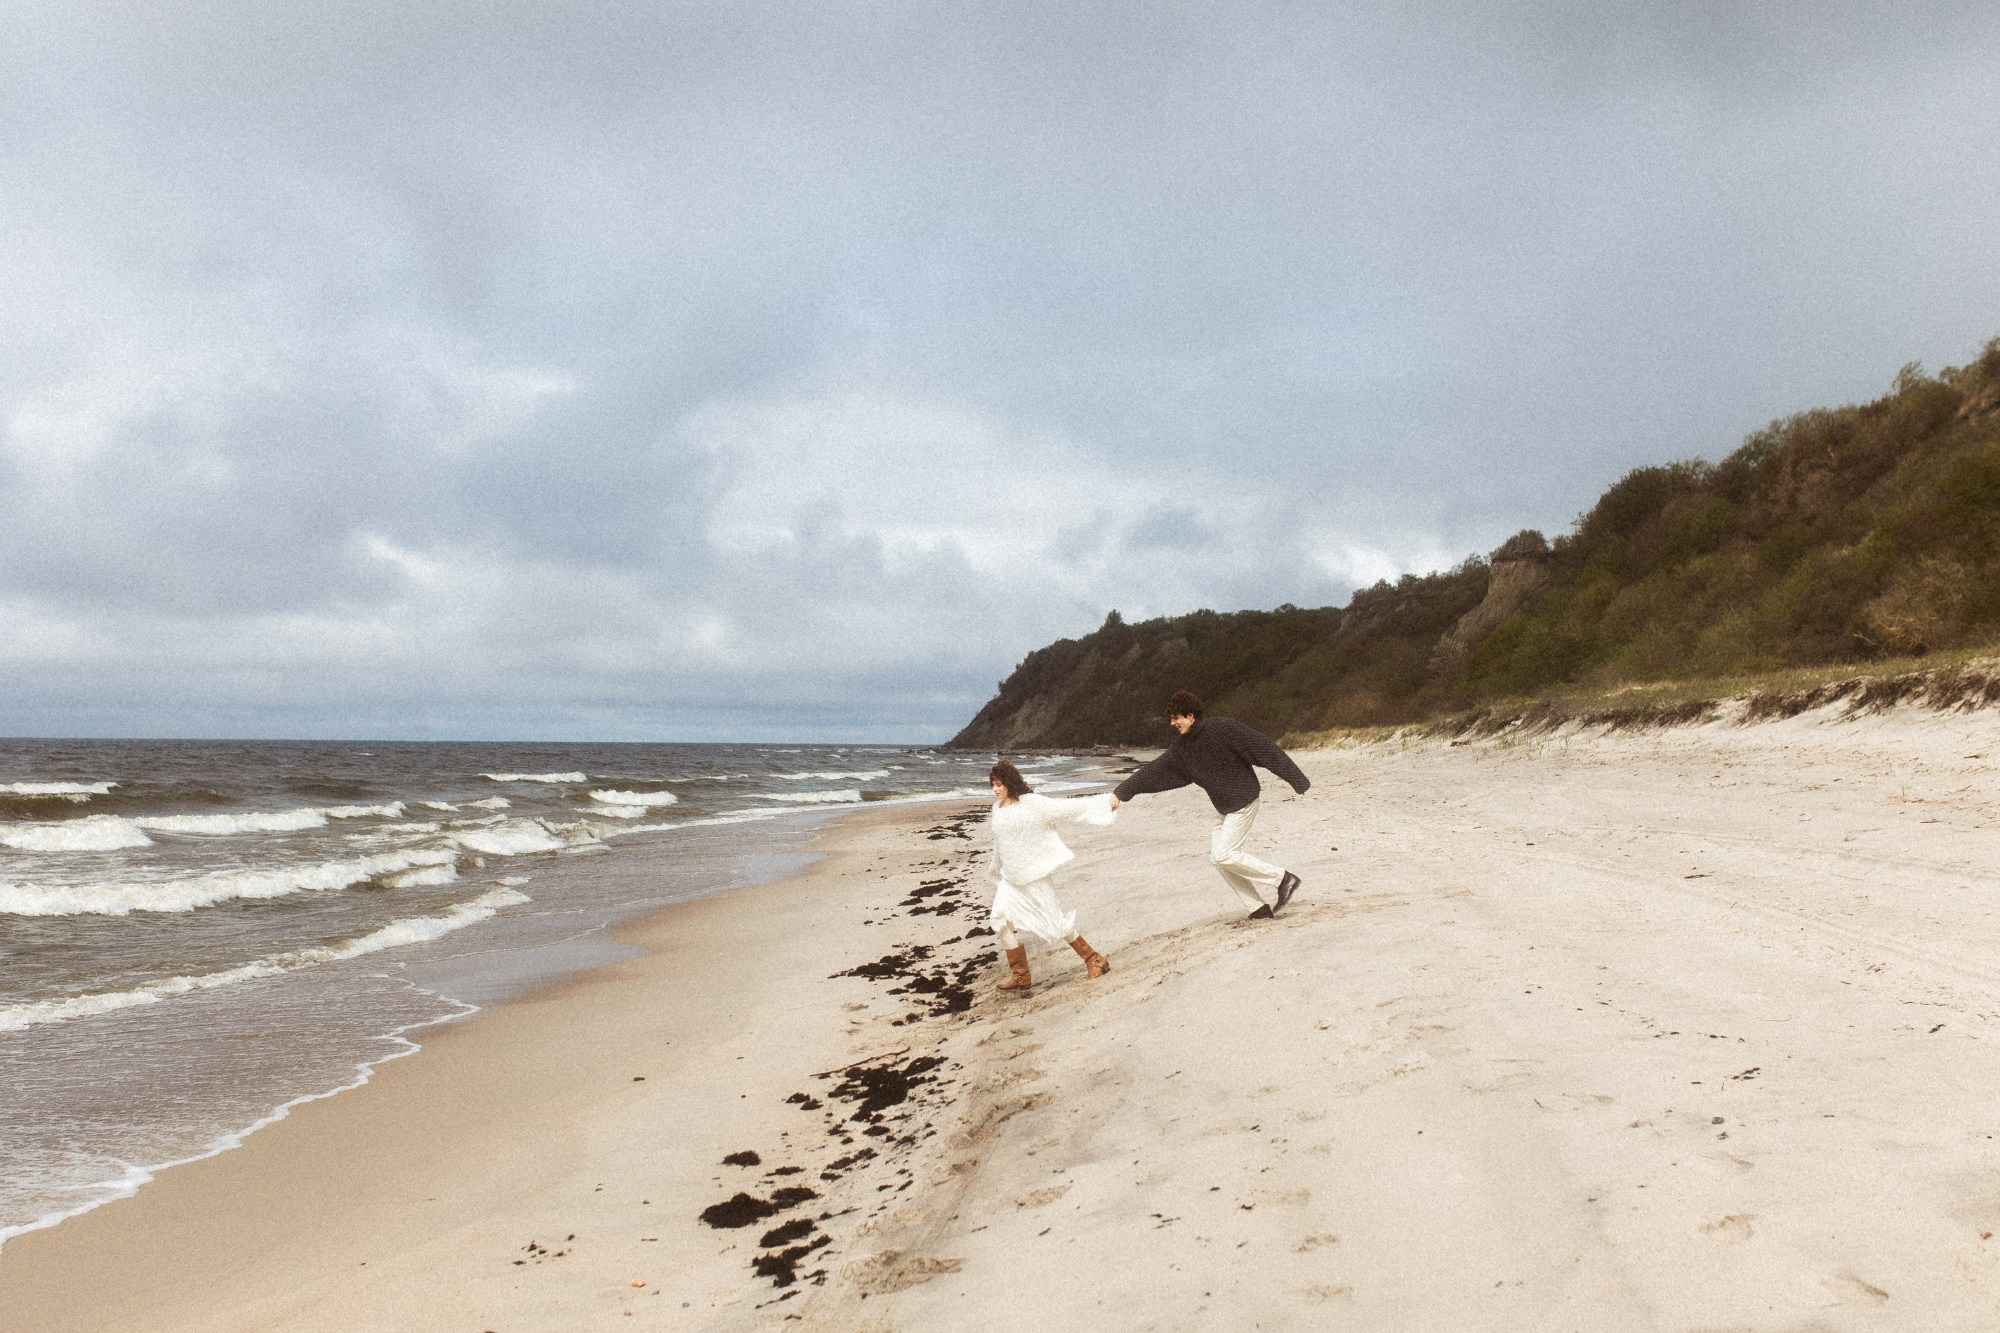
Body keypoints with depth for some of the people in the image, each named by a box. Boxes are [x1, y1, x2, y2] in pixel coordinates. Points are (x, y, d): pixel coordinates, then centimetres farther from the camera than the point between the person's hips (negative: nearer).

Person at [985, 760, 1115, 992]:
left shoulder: (1031, 803, -14)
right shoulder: (998, 808, 7)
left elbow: (1067, 807, -17)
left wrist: (1105, 801, -23)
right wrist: (997, 873, 26)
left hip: (1035, 875, -6)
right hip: (1011, 878, 6)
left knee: (1056, 920, -1)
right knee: (1000, 920, -4)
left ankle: (1095, 960, 15)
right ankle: (1021, 975, 7)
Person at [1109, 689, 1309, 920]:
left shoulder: (1223, 728, -18)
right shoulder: (1181, 748, 3)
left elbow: (1263, 749, -18)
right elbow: (1154, 772, 6)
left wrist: (1297, 780, -18)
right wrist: (1121, 792, -1)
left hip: (1243, 801, -8)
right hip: (1223, 808, 8)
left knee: (1223, 855, -15)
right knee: (1216, 857, 3)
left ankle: (1283, 879, -3)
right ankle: (1259, 908, 10)